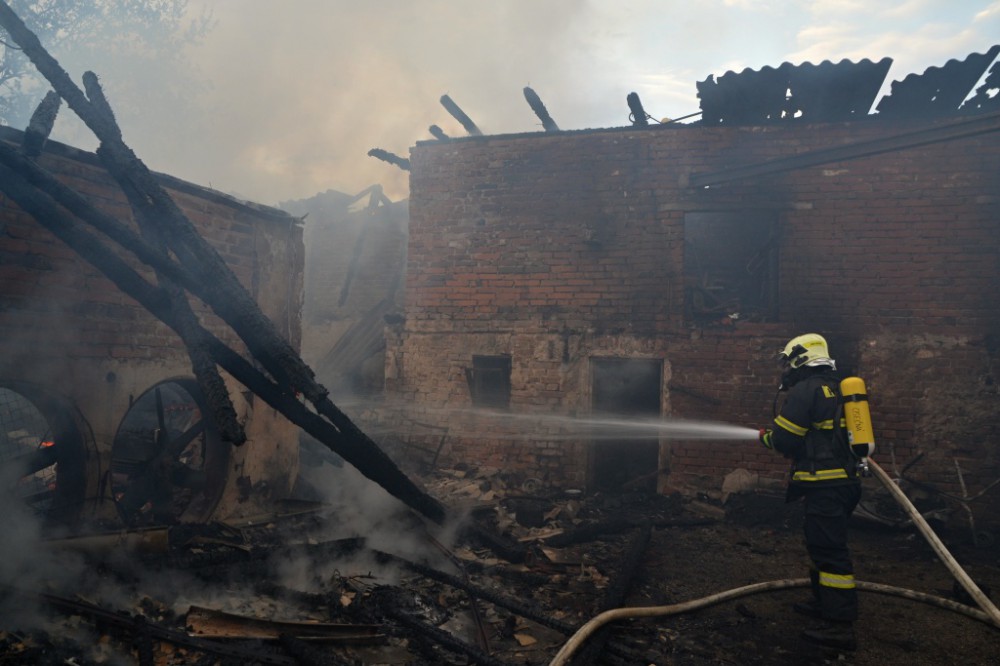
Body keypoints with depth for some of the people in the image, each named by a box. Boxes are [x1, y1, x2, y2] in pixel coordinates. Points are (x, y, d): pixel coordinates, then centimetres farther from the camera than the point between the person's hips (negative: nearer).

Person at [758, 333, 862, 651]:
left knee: (829, 550, -9)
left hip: (826, 484, -10)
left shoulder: (804, 390, -12)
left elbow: (783, 440, -12)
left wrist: (765, 436, 9)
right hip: (845, 479, 10)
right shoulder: (834, 389, 17)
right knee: (822, 544, 21)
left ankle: (840, 627, -7)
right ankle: (824, 601, 33)